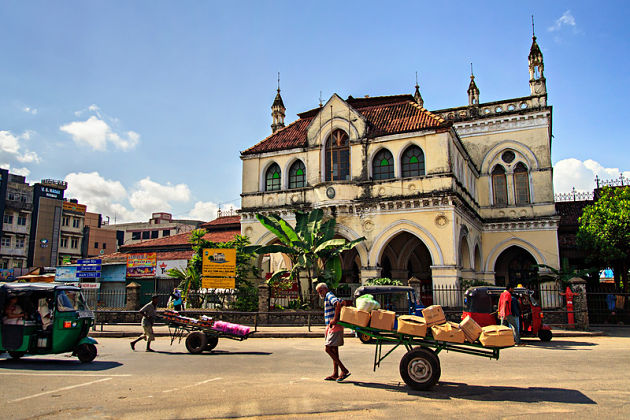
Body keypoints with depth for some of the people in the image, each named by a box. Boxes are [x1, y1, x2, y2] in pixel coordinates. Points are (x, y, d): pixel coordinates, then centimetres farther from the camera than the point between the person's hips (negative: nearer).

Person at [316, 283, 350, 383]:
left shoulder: (329, 295, -8)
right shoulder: (327, 299, 21)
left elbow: (338, 304, -28)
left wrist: (335, 319, -28)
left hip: (334, 326, -10)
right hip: (331, 327, 10)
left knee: (328, 349, -12)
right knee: (334, 350, 11)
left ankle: (344, 371, -11)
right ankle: (335, 374, 16)